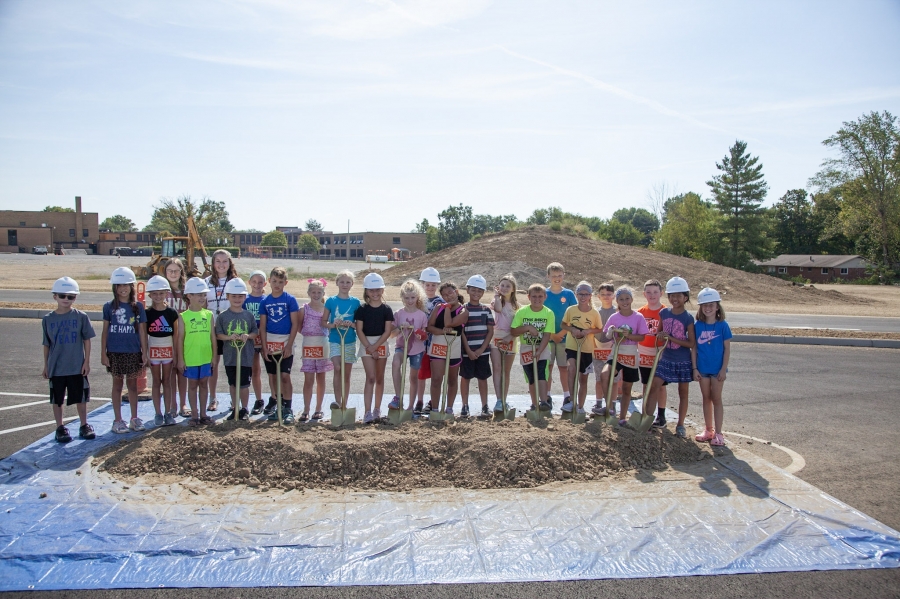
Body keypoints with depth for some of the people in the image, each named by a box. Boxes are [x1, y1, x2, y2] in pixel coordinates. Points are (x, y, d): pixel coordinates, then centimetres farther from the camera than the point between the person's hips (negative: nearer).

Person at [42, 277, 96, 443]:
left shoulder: (81, 317, -4)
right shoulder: (48, 319, 0)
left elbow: (87, 340, 0)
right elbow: (46, 344, 7)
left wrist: (86, 362, -3)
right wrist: (46, 365, 8)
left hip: (77, 367, -1)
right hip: (56, 367, 1)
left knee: (80, 398, 9)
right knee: (57, 399, 9)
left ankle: (84, 426, 22)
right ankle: (60, 428, 22)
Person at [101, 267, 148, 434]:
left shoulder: (138, 306, 0)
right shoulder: (109, 307, 0)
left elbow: (142, 331, 2)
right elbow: (105, 331, 2)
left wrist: (144, 353, 0)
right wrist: (103, 354, -2)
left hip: (133, 352, 1)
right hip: (115, 352, 0)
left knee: (132, 384, 10)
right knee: (117, 384, 8)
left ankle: (134, 418, 21)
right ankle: (118, 420, 17)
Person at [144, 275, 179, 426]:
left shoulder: (172, 313, -1)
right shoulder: (147, 313, -3)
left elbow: (175, 334, 2)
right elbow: (143, 335, 0)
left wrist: (175, 353, 1)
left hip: (168, 350, 1)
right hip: (153, 350, -1)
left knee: (167, 381, 8)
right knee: (156, 381, 6)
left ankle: (168, 413, 14)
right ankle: (158, 414, 12)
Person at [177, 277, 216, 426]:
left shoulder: (208, 315, 3)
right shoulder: (183, 316, -4)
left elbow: (213, 336, 6)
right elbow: (180, 339, -3)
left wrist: (214, 356, 5)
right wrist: (180, 359, -5)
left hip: (206, 357, 2)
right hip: (190, 358, -2)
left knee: (204, 384, 10)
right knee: (192, 384, 8)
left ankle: (203, 414, 20)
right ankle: (194, 415, 17)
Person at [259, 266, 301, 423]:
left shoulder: (290, 299, -4)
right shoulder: (265, 301, 5)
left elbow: (295, 324, -6)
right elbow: (262, 326, 5)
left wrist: (289, 345, -11)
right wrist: (264, 347, -3)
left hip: (285, 342, -3)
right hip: (269, 342, 3)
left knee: (285, 376, -7)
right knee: (272, 375, 10)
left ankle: (287, 409, 0)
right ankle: (275, 405, 21)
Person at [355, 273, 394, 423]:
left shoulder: (386, 309, 0)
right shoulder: (362, 309, -1)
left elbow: (387, 331, -4)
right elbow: (359, 330, -4)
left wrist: (375, 347, -13)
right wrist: (369, 347, -13)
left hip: (381, 344, 2)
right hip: (366, 344, -2)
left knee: (379, 378, 9)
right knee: (370, 377, -11)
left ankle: (377, 410, 21)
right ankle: (368, 412, -12)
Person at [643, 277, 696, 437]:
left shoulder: (688, 318, -11)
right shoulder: (664, 313, 1)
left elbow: (691, 343, -12)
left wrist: (670, 338, -20)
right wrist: (660, 337, -7)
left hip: (683, 362, -3)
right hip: (666, 359, 3)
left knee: (683, 393, 9)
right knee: (653, 387, -4)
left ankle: (680, 425, 20)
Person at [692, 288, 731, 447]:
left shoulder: (722, 326, -8)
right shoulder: (697, 326, -3)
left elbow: (727, 349, -5)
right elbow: (693, 348, 1)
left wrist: (724, 369, -9)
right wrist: (695, 368, -2)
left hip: (717, 369, -3)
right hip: (702, 368, 3)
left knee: (716, 399, 4)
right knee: (706, 399, 13)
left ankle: (718, 433, 11)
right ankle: (708, 430, 24)